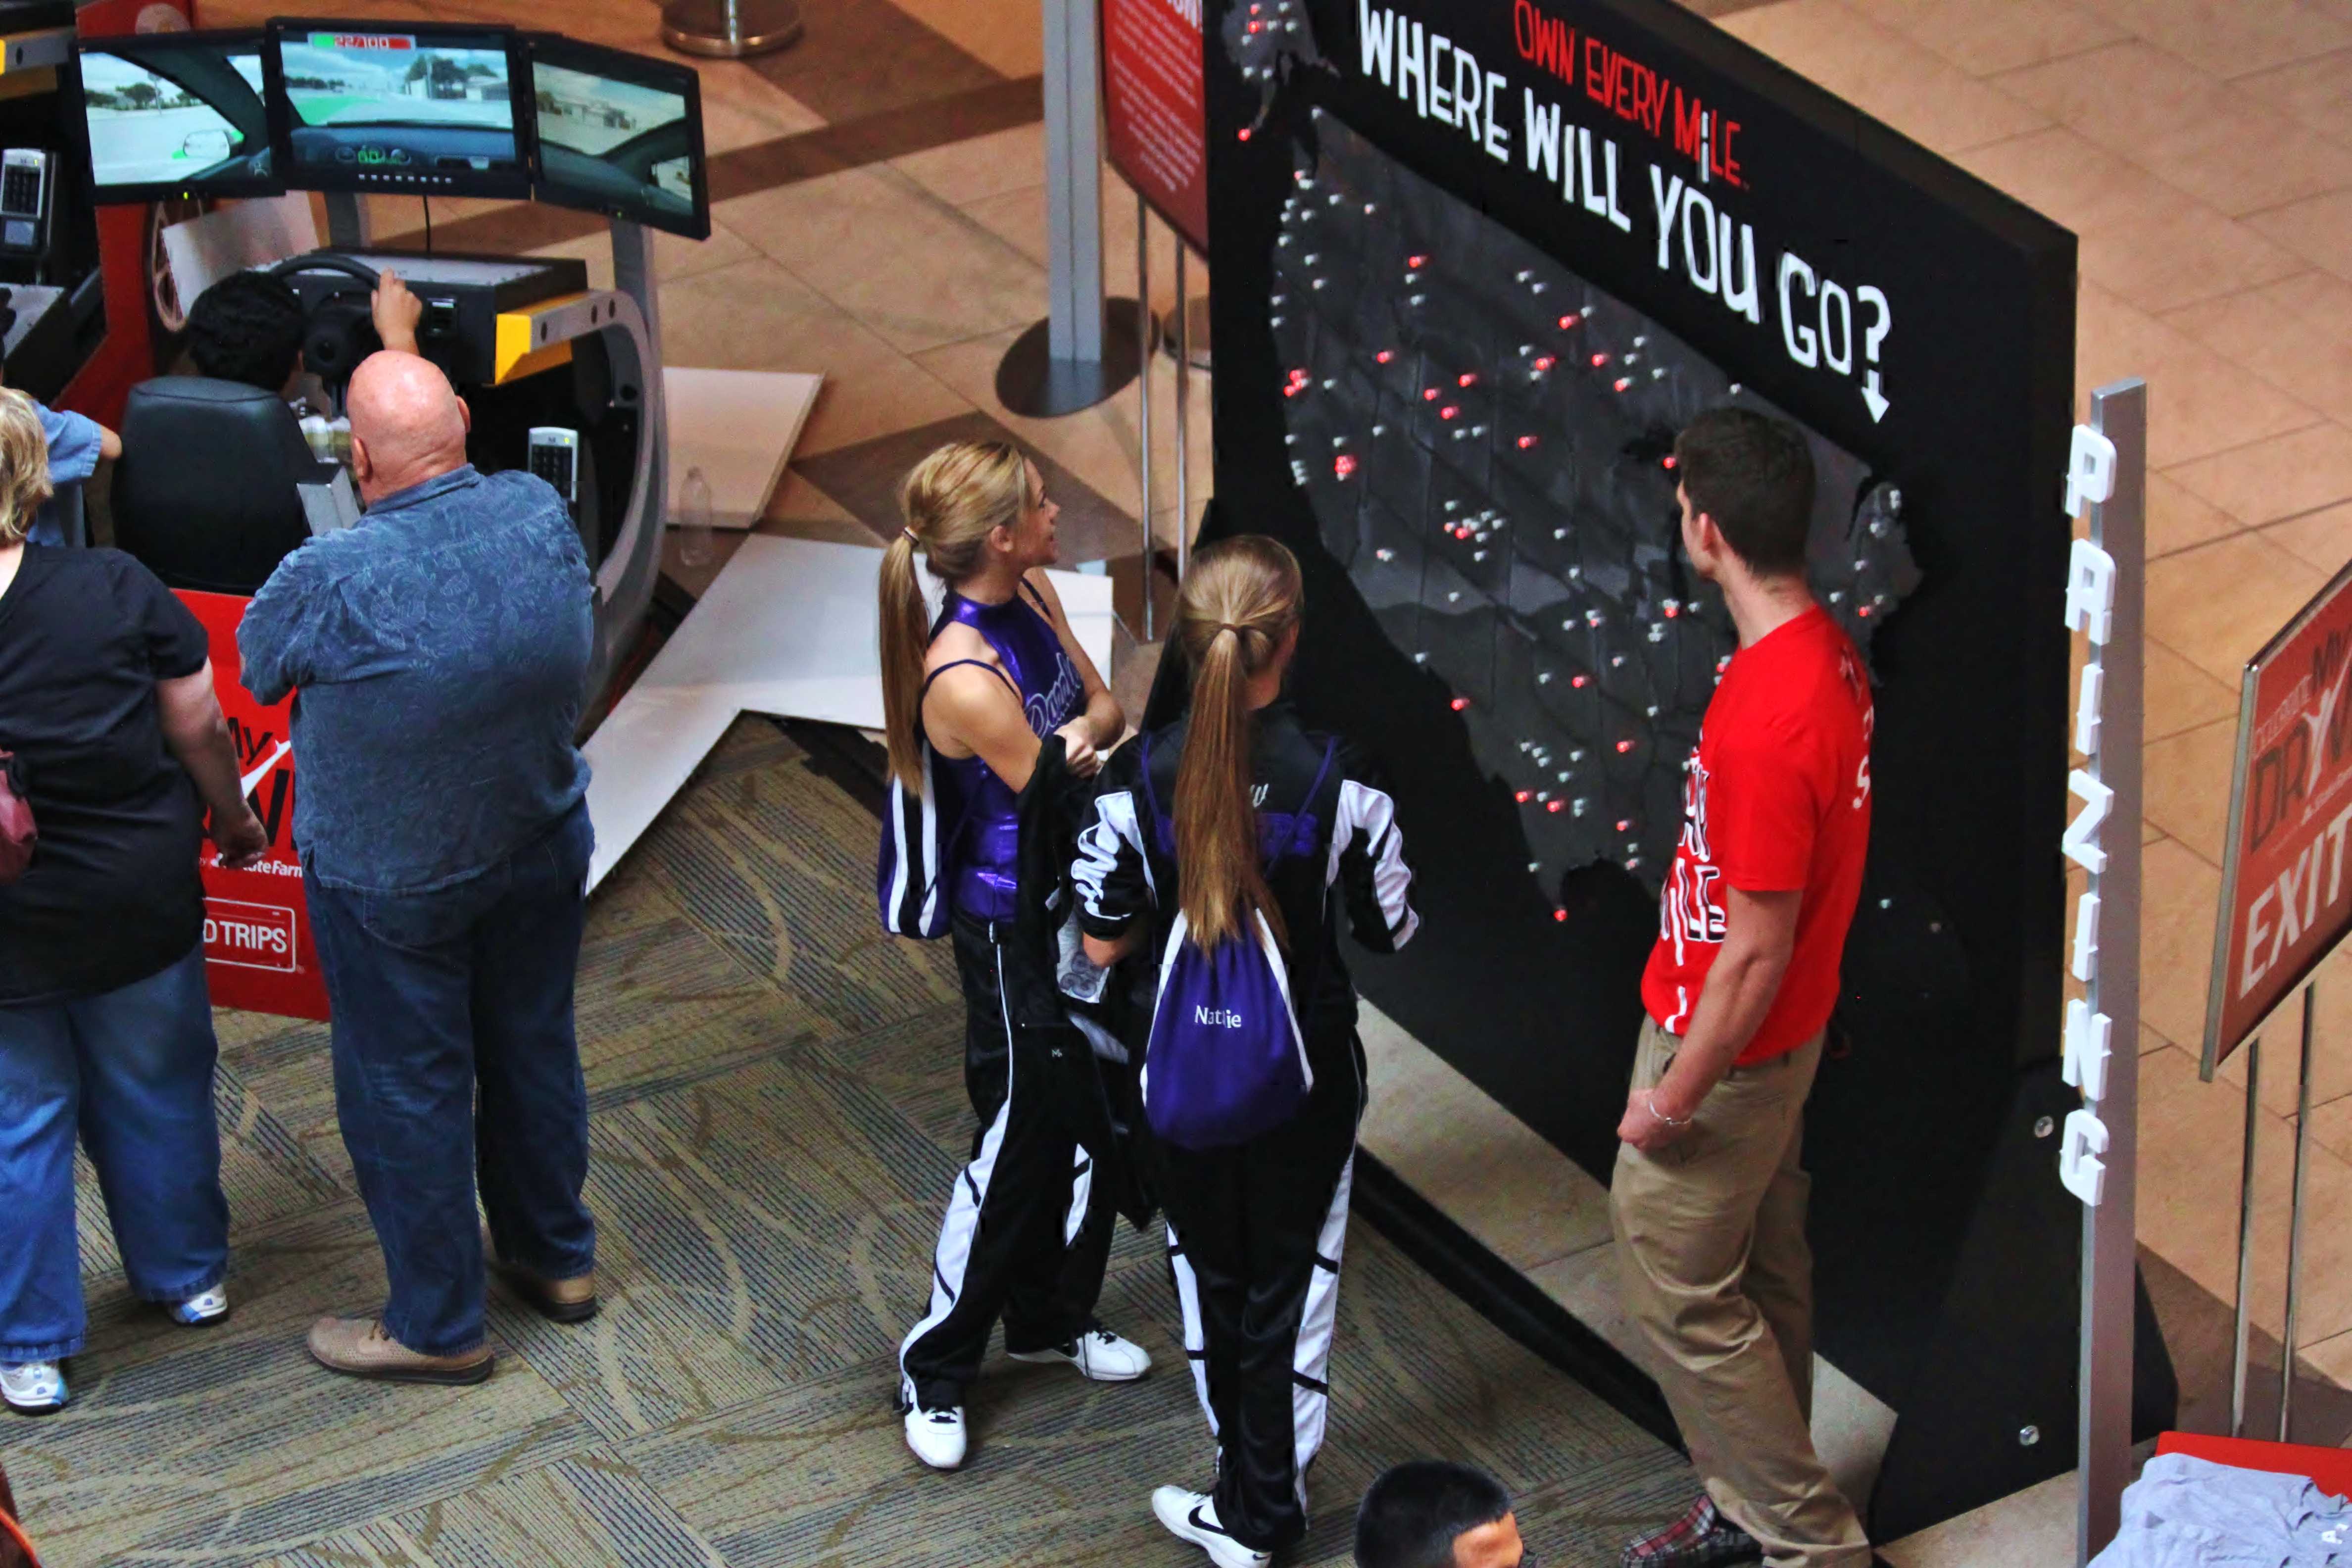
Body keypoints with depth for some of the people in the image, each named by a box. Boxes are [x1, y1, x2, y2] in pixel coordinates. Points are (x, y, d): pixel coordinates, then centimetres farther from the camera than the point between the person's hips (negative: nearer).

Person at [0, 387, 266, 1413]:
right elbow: (200, 731, -6)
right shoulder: (116, 590, -16)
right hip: (140, 902, 2)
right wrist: (235, 822, 12)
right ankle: (188, 1278, 42)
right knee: (156, 1093, 23)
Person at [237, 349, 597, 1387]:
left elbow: (256, 662, -12)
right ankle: (556, 1258, 43)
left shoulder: (335, 582, -32)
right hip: (543, 850, 5)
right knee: (534, 1049, 24)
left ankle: (438, 1328, 24)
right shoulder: (541, 515, -17)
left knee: (407, 1092, 11)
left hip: (391, 882, -5)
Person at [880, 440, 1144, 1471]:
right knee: (1018, 1143, 2)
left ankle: (1051, 1318, 40)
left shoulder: (1032, 596, -3)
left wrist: (1085, 730, -18)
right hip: (1012, 929, -9)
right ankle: (936, 1370, 17)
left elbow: (1103, 705, 5)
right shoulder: (964, 679, -30)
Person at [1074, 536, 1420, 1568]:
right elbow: (1391, 929, -7)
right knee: (1292, 1279, 14)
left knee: (1206, 1269, 19)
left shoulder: (1137, 778, -16)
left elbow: (1103, 942, -8)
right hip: (1305, 1074, -1)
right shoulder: (1339, 777, -18)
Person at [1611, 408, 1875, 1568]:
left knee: (1680, 1290, 4)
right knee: (1759, 1274, 20)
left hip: (1727, 1042, -9)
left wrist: (1674, 1098, -17)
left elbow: (1757, 948, -27)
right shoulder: (1827, 655, -2)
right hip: (1779, 1035, 9)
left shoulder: (1766, 722, -33)